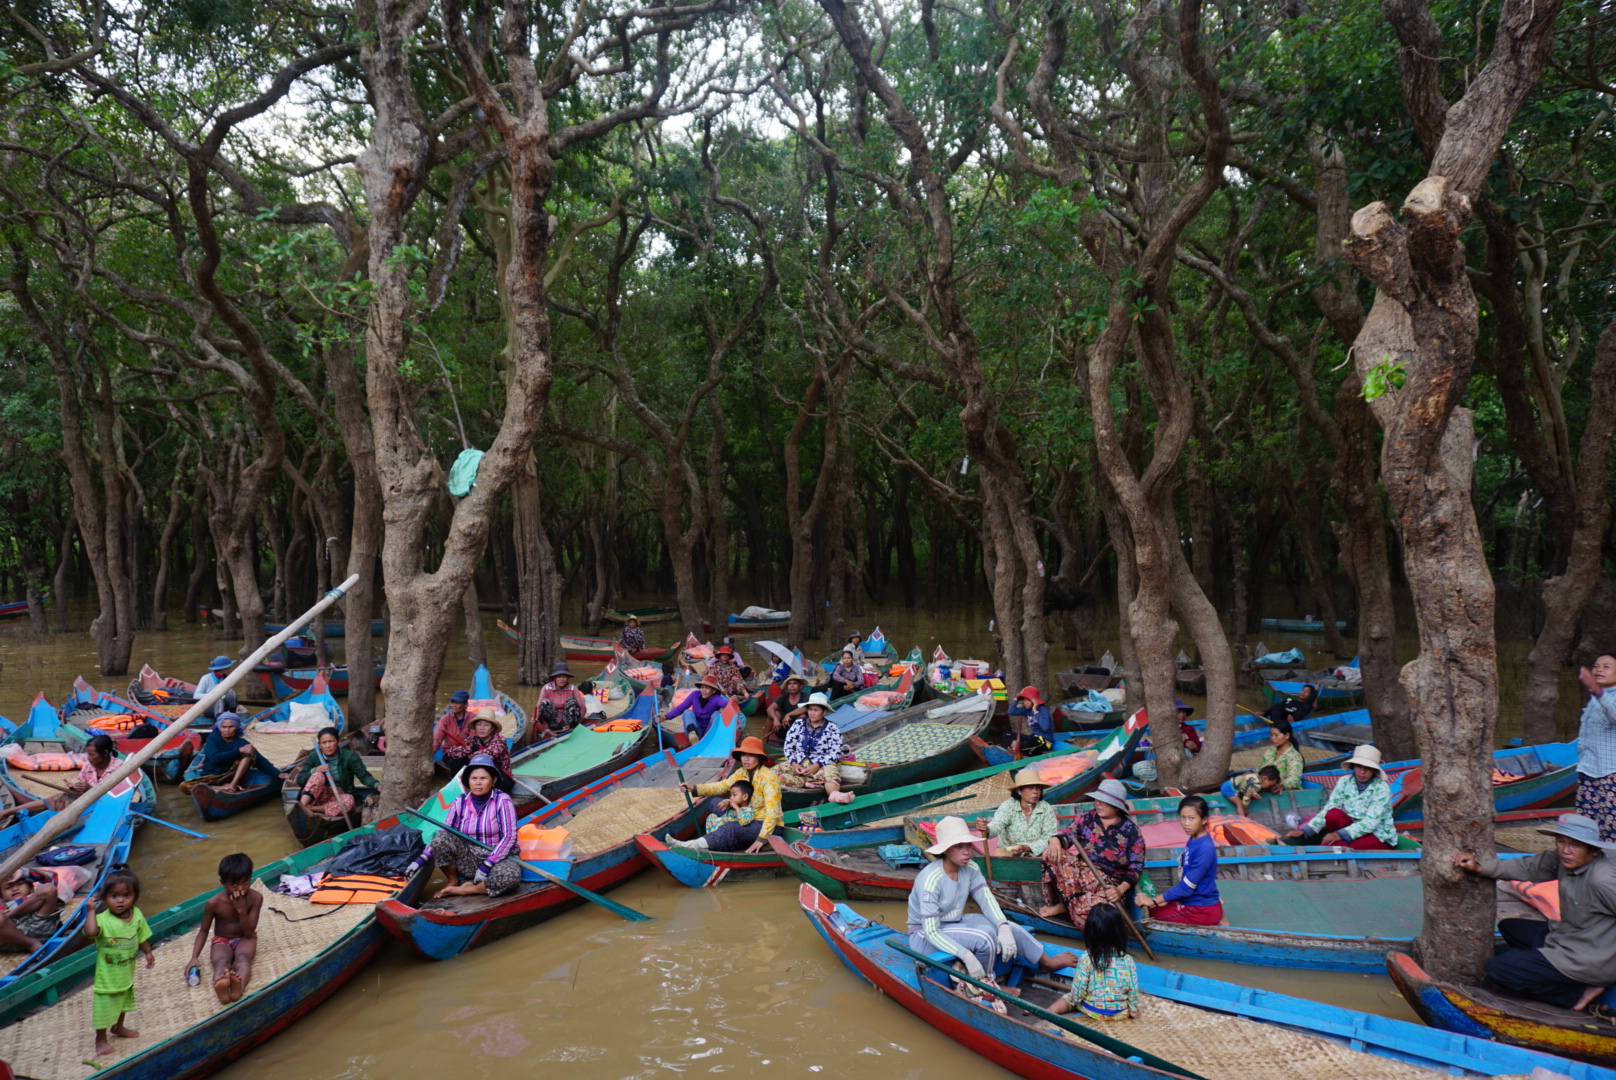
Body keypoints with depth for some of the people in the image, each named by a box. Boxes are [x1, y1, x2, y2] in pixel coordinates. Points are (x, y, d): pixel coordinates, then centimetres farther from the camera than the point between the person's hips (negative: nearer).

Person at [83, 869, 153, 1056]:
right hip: (107, 976, -6)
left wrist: (148, 953, 10)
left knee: (123, 1002, 27)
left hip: (126, 973, 6)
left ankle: (118, 1027, 52)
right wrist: (90, 910, -43)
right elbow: (90, 932, -48)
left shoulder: (137, 915, -9)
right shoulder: (103, 919, -26)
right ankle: (101, 1039, 28)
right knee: (104, 1006, 6)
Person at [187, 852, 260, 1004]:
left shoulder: (255, 898, -14)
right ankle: (221, 988, -70)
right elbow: (204, 930, -2)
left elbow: (249, 932, -13)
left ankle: (239, 986, -70)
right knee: (221, 962, -35)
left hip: (245, 939, 0)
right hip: (221, 941, 0)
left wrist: (241, 909, -27)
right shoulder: (214, 903, -14)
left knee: (242, 958, -36)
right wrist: (194, 958, -15)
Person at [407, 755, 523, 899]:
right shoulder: (460, 803, -1)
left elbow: (509, 837, -15)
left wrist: (486, 865, -21)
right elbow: (443, 833, -1)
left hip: (499, 857, -3)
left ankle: (464, 890, -13)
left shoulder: (502, 801, -11)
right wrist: (421, 860, -14)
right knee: (441, 839, -22)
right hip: (469, 858, 3)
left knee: (510, 876, -37)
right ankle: (453, 882, 0)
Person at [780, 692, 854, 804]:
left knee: (831, 771, -38)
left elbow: (835, 753, -7)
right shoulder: (798, 724, 8)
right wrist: (794, 764, -12)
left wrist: (817, 766, -19)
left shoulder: (832, 729, 0)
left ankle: (834, 794, -66)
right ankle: (807, 782, -34)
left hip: (823, 765, -2)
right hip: (798, 763, 3)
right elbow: (788, 747, 5)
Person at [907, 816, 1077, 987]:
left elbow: (987, 900, -12)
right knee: (985, 936, -25)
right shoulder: (930, 880, -29)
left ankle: (1046, 961, 16)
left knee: (1001, 926, -5)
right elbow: (931, 932, -30)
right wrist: (967, 957, -37)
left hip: (955, 923, 7)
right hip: (924, 936, -7)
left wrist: (1004, 928, -31)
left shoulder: (970, 868, -7)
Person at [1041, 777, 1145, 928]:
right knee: (1051, 853, -27)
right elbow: (1068, 834, -8)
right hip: (1080, 870, 3)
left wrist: (1120, 889, -19)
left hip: (1108, 883, -3)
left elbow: (1136, 868, -2)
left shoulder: (1131, 831, -1)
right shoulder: (1087, 818, 7)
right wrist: (1055, 841, -33)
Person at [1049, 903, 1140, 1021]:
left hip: (1092, 1010, -2)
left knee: (1068, 997, 19)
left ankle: (1051, 1011, 2)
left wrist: (1075, 1000, 6)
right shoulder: (1127, 960, -14)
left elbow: (1078, 987, -13)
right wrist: (1134, 1011, 8)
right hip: (1121, 1013, 2)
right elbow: (1133, 989, -7)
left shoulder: (1086, 958, -19)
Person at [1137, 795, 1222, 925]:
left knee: (1152, 914, -8)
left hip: (1203, 912, -8)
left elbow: (1186, 887, -22)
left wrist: (1153, 900, -19)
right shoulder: (1194, 840, 0)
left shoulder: (1204, 849, -25)